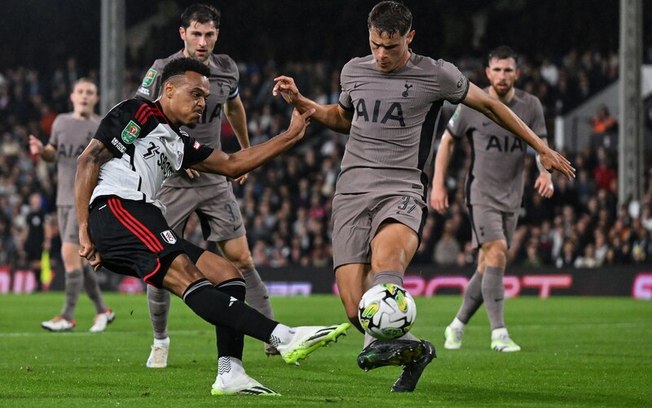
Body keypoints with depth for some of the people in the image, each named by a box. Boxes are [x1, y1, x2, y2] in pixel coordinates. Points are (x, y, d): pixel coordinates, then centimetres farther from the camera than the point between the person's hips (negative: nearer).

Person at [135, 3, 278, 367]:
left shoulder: (227, 69, 1)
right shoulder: (163, 71, -12)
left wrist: (246, 152, 31)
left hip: (215, 178, 3)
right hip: (171, 183, -3)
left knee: (241, 258, -2)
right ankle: (160, 341, 17)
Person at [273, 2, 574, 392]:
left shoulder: (435, 75, 2)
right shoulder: (353, 71, 14)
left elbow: (489, 105, 15)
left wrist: (542, 148, 17)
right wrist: (299, 102, 20)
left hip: (402, 190, -3)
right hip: (352, 190, 3)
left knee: (385, 260, -39)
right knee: (356, 308, -10)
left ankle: (383, 339, -55)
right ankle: (412, 350, 15)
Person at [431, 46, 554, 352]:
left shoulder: (531, 106, 2)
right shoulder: (471, 105, -5)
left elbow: (541, 145, 2)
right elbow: (447, 141, 6)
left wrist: (545, 174, -20)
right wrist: (438, 185, 0)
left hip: (512, 197, 4)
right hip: (481, 194, -4)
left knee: (488, 266, 8)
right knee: (497, 254, -21)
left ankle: (457, 326, 25)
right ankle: (499, 334, -23)